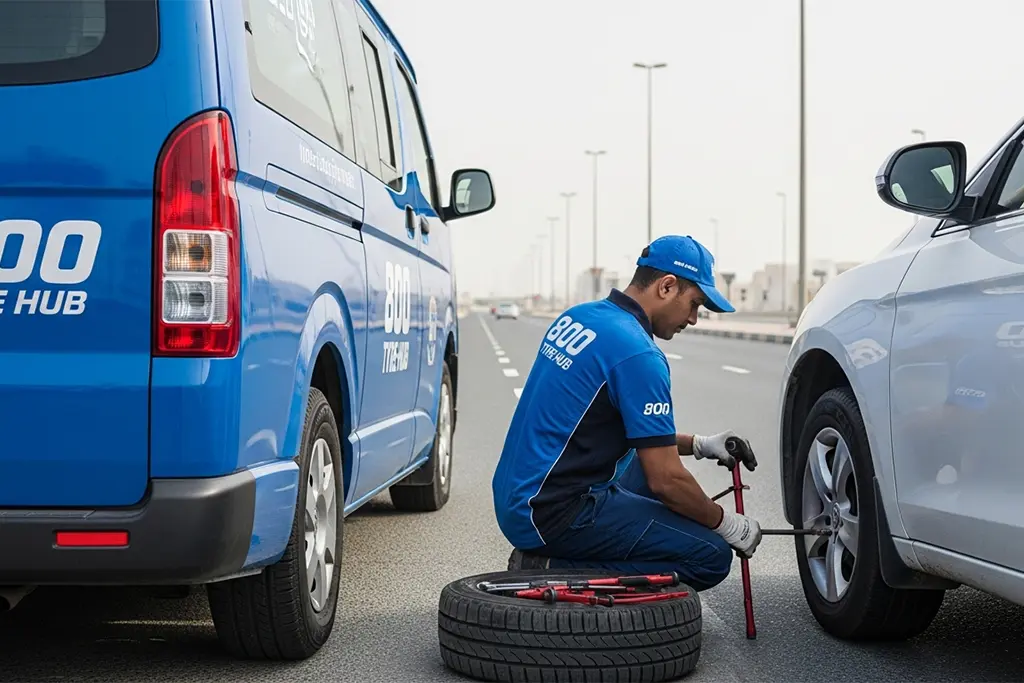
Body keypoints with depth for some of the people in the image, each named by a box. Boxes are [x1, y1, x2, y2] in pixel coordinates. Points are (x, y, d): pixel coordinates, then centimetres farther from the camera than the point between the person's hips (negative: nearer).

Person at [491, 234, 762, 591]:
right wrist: (729, 525, -1)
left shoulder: (578, 317, 11)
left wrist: (698, 445, 17)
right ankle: (556, 573, -9)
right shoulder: (638, 354, -17)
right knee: (711, 556, -8)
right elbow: (666, 480, -17)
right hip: (553, 514, -10)